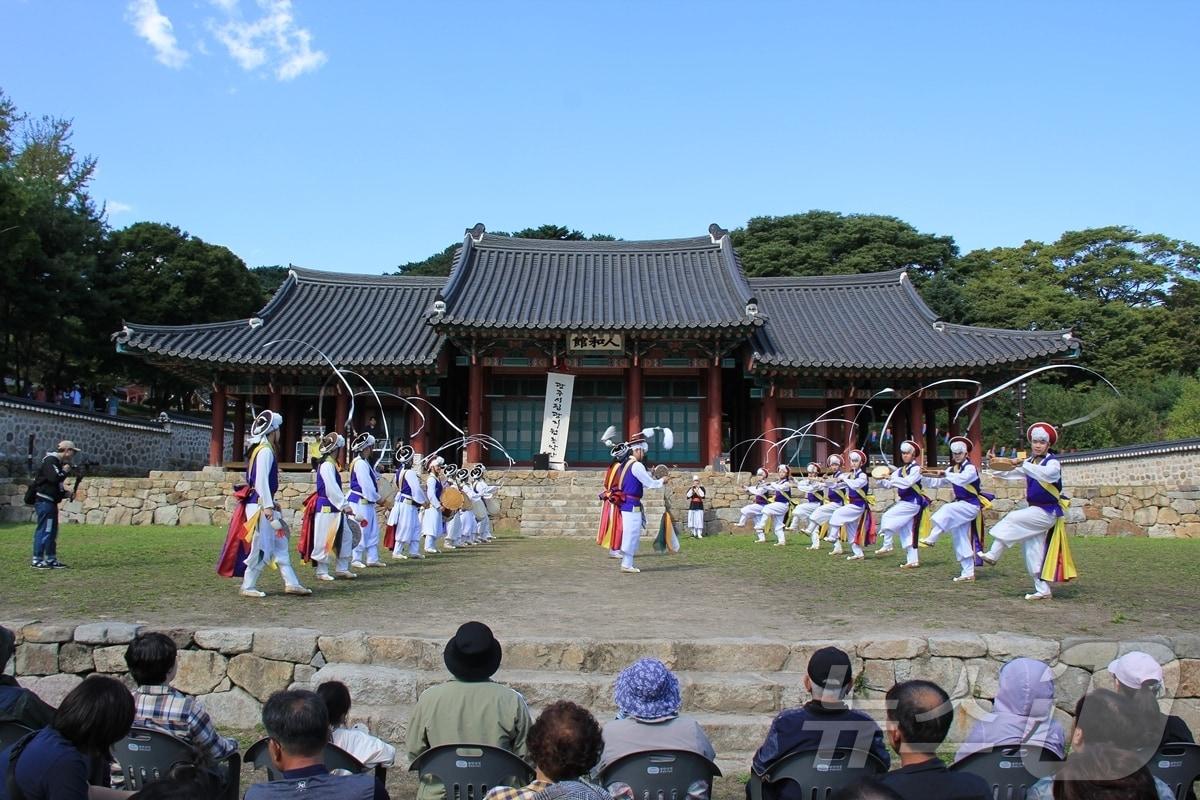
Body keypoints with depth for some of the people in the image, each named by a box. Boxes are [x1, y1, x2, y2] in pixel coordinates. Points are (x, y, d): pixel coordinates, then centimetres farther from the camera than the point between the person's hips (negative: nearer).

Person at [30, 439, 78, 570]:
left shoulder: (58, 463, 19)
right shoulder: (50, 461, -11)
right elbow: (55, 478, -26)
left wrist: (66, 494, 8)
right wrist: (65, 471, -9)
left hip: (51, 502, 10)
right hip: (44, 501, -10)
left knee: (52, 531, 14)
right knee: (44, 530, -8)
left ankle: (51, 560, 20)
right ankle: (37, 560, -3)